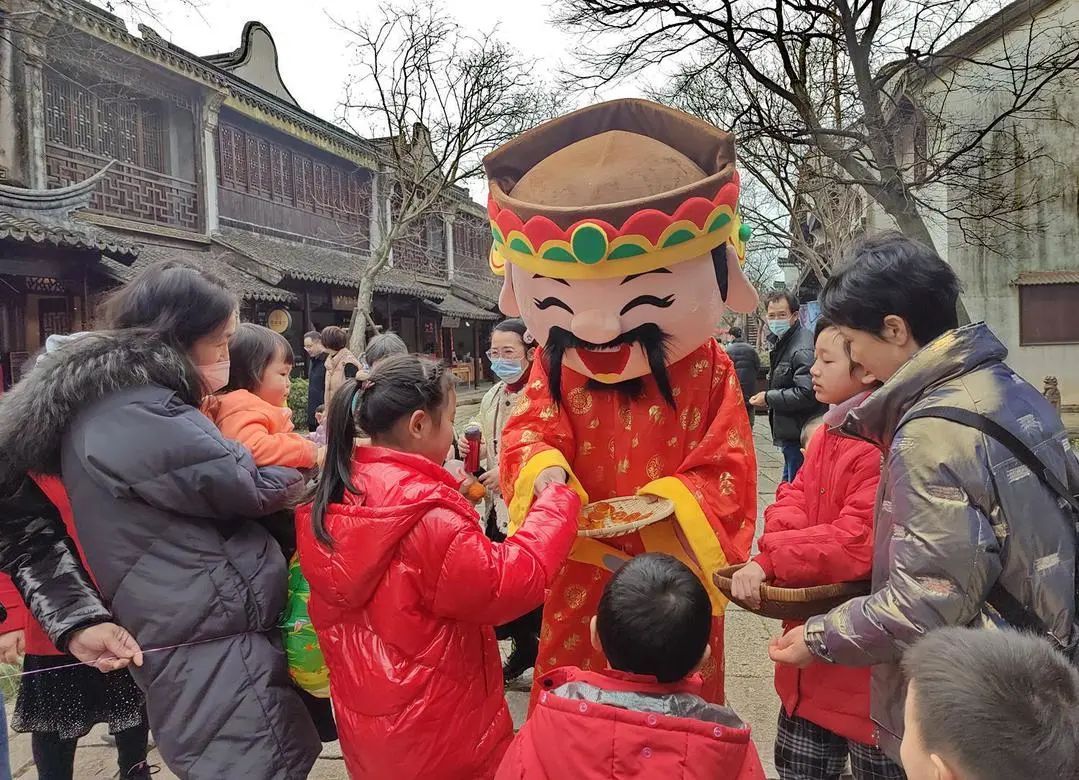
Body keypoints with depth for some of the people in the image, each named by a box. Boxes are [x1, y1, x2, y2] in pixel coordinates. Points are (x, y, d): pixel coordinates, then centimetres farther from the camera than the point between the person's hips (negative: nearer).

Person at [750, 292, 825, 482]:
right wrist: (769, 397, 10)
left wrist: (769, 398, -16)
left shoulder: (802, 349, -19)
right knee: (789, 486, 21)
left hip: (800, 436, -11)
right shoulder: (782, 343, 15)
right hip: (791, 436, 11)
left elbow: (807, 393, -27)